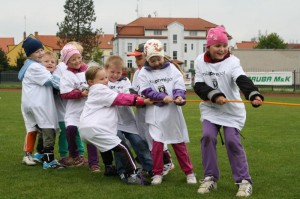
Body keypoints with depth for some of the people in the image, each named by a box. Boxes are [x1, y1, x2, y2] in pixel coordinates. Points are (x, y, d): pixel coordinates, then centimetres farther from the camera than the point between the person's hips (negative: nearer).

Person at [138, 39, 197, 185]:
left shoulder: (171, 69, 3)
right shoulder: (144, 73, 1)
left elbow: (179, 87, -5)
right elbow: (146, 92, -9)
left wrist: (179, 97, -26)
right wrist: (163, 97, -21)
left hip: (173, 112, 1)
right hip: (155, 113, -1)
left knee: (179, 143, 9)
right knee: (157, 143, -5)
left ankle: (189, 172, 19)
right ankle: (157, 173, 10)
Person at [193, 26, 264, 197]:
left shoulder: (232, 62, -15)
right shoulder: (200, 61, -4)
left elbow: (242, 80, -31)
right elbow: (198, 86, -6)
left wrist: (254, 94, -50)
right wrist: (214, 95, -23)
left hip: (232, 110, -3)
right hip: (210, 109, 3)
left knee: (232, 141, -10)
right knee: (208, 137, -11)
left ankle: (244, 181, 3)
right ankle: (210, 178, 4)